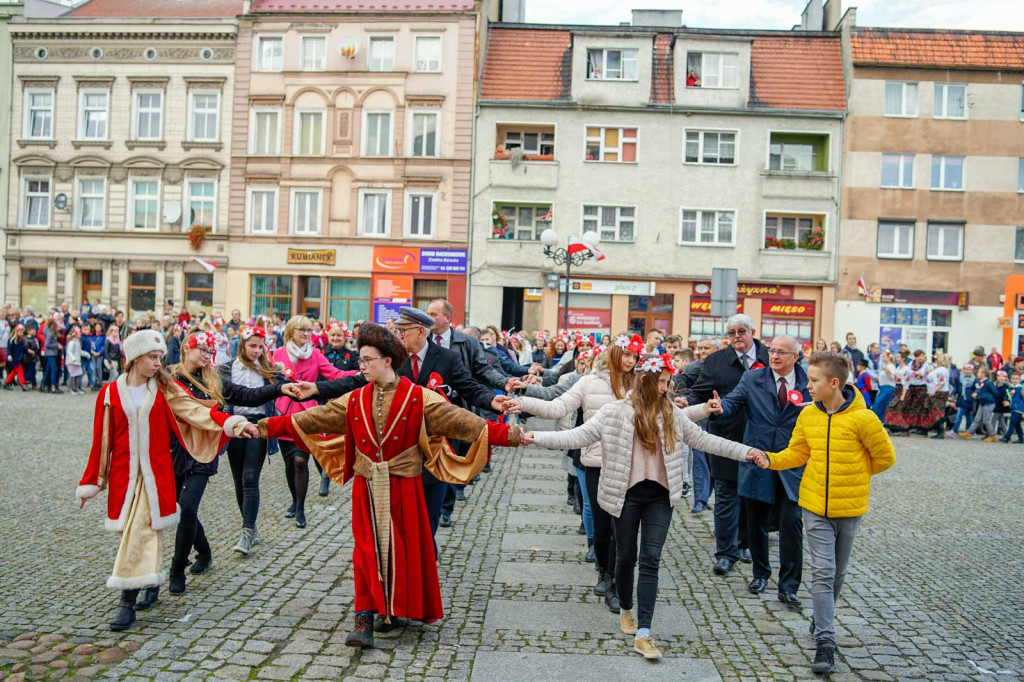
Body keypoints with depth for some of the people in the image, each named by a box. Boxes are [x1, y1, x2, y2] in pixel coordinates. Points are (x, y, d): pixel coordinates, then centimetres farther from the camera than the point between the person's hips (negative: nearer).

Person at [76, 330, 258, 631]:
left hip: (156, 473, -1)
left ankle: (128, 602, -1)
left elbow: (196, 410, -11)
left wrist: (233, 423, -26)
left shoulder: (165, 389, 1)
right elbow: (101, 441, 6)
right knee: (132, 531, 6)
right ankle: (148, 585, 25)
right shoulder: (111, 393, 2)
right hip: (123, 474, 1)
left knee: (142, 531, -7)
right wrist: (90, 483, 9)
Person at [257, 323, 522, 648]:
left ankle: (396, 608, 27)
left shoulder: (418, 398, -7)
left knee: (401, 549, 5)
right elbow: (315, 417, 8)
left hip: (402, 487, -2)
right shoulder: (355, 401, 6)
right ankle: (364, 620, 6)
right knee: (367, 551, 1)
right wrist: (271, 427, 4)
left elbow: (458, 419, -14)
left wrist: (503, 434, -23)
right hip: (366, 488, 3)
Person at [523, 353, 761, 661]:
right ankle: (625, 609, 40)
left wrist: (745, 451, 8)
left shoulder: (672, 413, 4)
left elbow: (703, 439, 10)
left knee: (651, 560, -2)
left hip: (660, 495, 2)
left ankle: (643, 634, 0)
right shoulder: (616, 412, -8)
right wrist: (538, 437, -22)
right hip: (627, 494, -2)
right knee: (626, 556, 12)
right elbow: (578, 436, -11)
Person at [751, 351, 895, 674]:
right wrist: (771, 459, -12)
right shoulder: (807, 414, -4)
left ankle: (822, 621, 37)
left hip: (849, 507, -1)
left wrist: (854, 476, 4)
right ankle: (825, 642, 2)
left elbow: (885, 457, -4)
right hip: (815, 505, 2)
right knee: (822, 572, -3)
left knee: (837, 573, 15)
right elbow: (797, 453, 5)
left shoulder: (862, 418, -16)